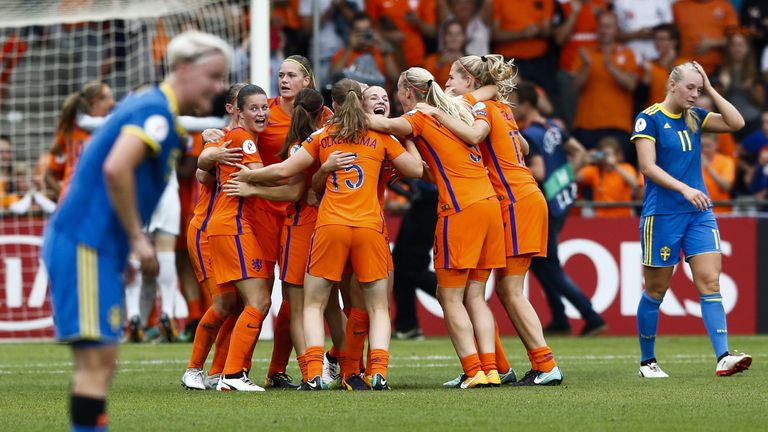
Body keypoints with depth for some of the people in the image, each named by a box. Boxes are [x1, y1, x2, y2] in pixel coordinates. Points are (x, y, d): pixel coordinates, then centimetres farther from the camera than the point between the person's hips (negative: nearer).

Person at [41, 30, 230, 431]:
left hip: (94, 246, 10)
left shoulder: (149, 105, 18)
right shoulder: (156, 110, -13)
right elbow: (115, 168, -29)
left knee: (101, 360, 12)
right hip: (85, 245, -10)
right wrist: (137, 238, -20)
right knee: (96, 359, -13)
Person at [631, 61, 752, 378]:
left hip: (699, 213, 5)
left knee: (710, 283, -8)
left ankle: (723, 357, -16)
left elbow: (736, 123, 2)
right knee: (656, 290, 4)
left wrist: (710, 89, -2)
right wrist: (684, 189, -27)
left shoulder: (695, 117, 10)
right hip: (661, 215, -5)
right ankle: (647, 361, 17)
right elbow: (648, 167, -16)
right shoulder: (649, 119, -8)